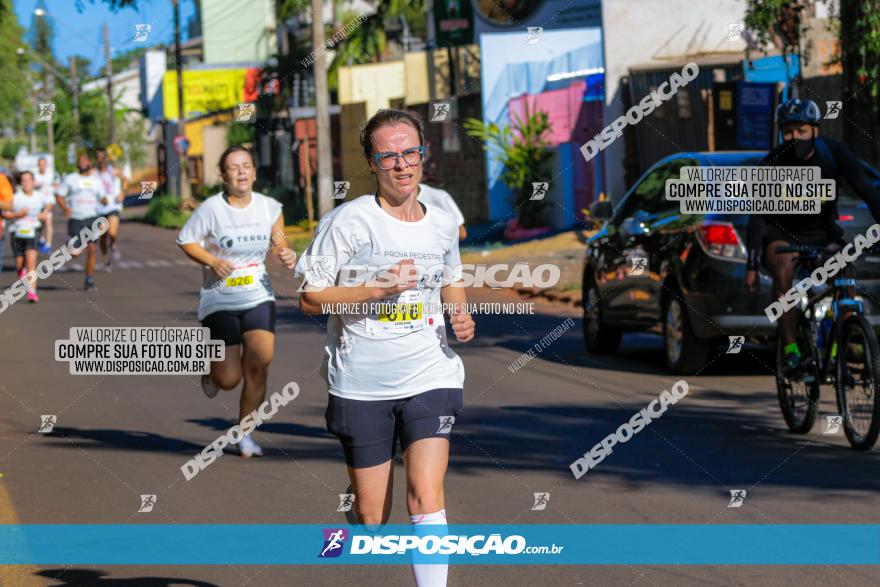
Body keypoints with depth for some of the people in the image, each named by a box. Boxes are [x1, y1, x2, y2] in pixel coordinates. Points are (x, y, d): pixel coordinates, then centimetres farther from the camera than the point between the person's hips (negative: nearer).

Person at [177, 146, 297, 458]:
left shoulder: (269, 207, 0)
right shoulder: (211, 209, -12)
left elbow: (278, 239, 14)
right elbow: (185, 240, -4)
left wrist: (286, 254, -8)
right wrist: (212, 262, -17)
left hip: (259, 298, 3)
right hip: (220, 301, -3)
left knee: (258, 368, -9)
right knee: (229, 380, -3)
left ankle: (244, 433, 11)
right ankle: (212, 368, 36)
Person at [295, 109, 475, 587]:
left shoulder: (444, 225, 6)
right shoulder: (351, 219, -8)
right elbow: (309, 298, -8)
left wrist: (460, 316, 6)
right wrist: (378, 289, -19)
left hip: (430, 379, 2)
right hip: (361, 384, -2)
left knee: (426, 499, -16)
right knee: (372, 517, 5)